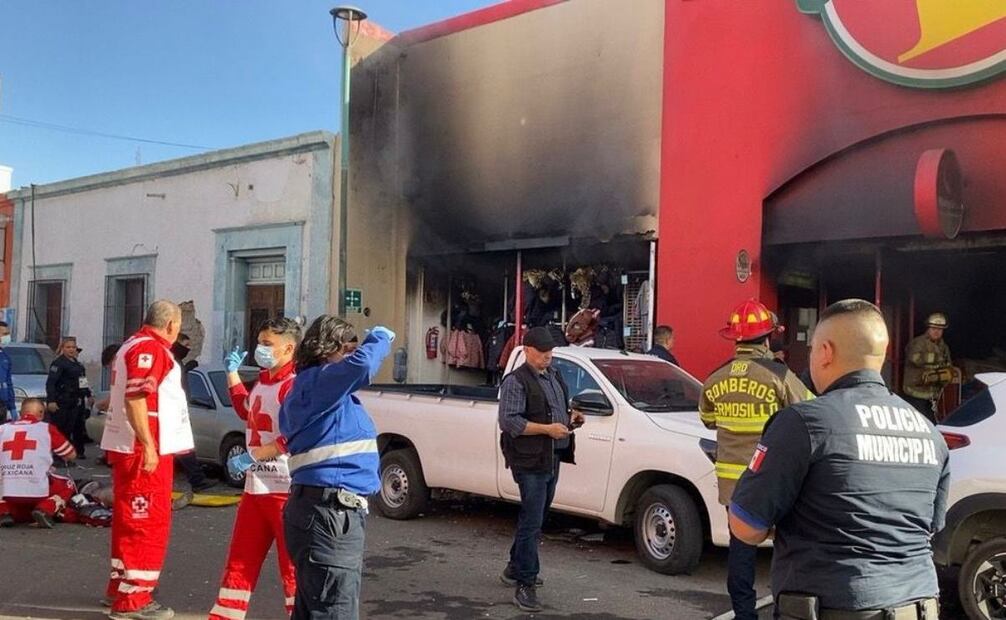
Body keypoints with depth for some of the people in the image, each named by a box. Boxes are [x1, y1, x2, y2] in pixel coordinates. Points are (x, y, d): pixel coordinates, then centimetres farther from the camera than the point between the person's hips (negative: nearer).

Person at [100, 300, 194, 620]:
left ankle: (122, 584, 30)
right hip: (144, 450, -11)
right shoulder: (151, 348, -15)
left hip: (126, 448, 11)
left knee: (130, 520, 19)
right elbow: (135, 398, -24)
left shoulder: (134, 345, 18)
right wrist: (148, 446, -26)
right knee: (148, 522, -6)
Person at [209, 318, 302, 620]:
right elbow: (246, 411, 35)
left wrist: (251, 456, -22)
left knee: (293, 565, -2)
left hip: (285, 490, -9)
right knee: (240, 561, 16)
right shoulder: (263, 381, 16)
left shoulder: (294, 385, -15)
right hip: (255, 488, 9)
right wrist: (232, 372, 31)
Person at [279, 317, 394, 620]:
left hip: (325, 509, 11)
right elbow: (360, 365, -30)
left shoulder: (310, 387, 18)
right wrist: (381, 337, -9)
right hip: (330, 513, -11)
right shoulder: (317, 381, -13)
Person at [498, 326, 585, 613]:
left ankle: (515, 569, 34)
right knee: (532, 522, -8)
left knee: (534, 519, 18)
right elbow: (508, 421, -19)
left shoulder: (554, 376, 15)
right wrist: (548, 428, -23)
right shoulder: (516, 381, -12)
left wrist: (571, 417, 6)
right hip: (530, 461, -9)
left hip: (552, 458, 9)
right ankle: (525, 586, -2)